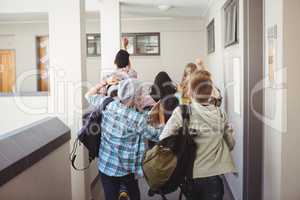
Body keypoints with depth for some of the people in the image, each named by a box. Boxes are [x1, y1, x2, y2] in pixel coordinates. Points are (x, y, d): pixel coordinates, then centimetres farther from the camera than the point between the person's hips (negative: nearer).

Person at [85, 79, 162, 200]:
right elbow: (157, 136, -10)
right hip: (126, 169, -3)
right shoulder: (138, 119, -23)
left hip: (105, 166, 3)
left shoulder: (108, 104, -13)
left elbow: (89, 95, 6)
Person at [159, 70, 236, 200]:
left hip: (190, 173, 0)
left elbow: (164, 140, -12)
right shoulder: (219, 113, -2)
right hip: (214, 174, 0)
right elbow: (231, 143, 6)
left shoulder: (181, 111, -9)